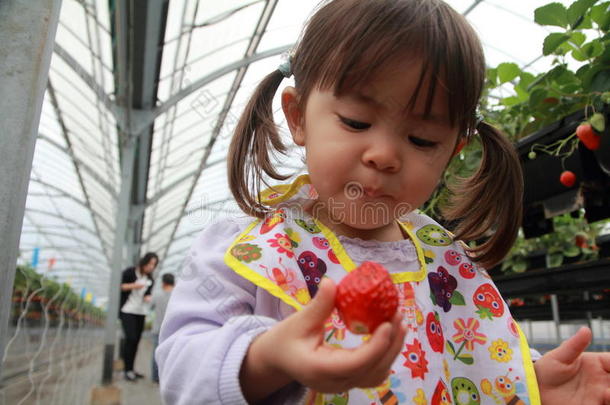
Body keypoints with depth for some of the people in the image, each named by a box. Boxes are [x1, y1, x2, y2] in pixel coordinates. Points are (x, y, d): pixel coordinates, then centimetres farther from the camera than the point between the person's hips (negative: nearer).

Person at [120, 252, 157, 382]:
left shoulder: (150, 279, 10)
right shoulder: (130, 272, -6)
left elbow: (148, 293, 12)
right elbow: (119, 286, -5)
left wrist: (148, 297, -11)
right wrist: (133, 285, -18)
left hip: (140, 312, 5)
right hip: (127, 310, -5)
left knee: (136, 340, 4)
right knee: (130, 338, -14)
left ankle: (130, 369, 13)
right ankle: (128, 369, -7)